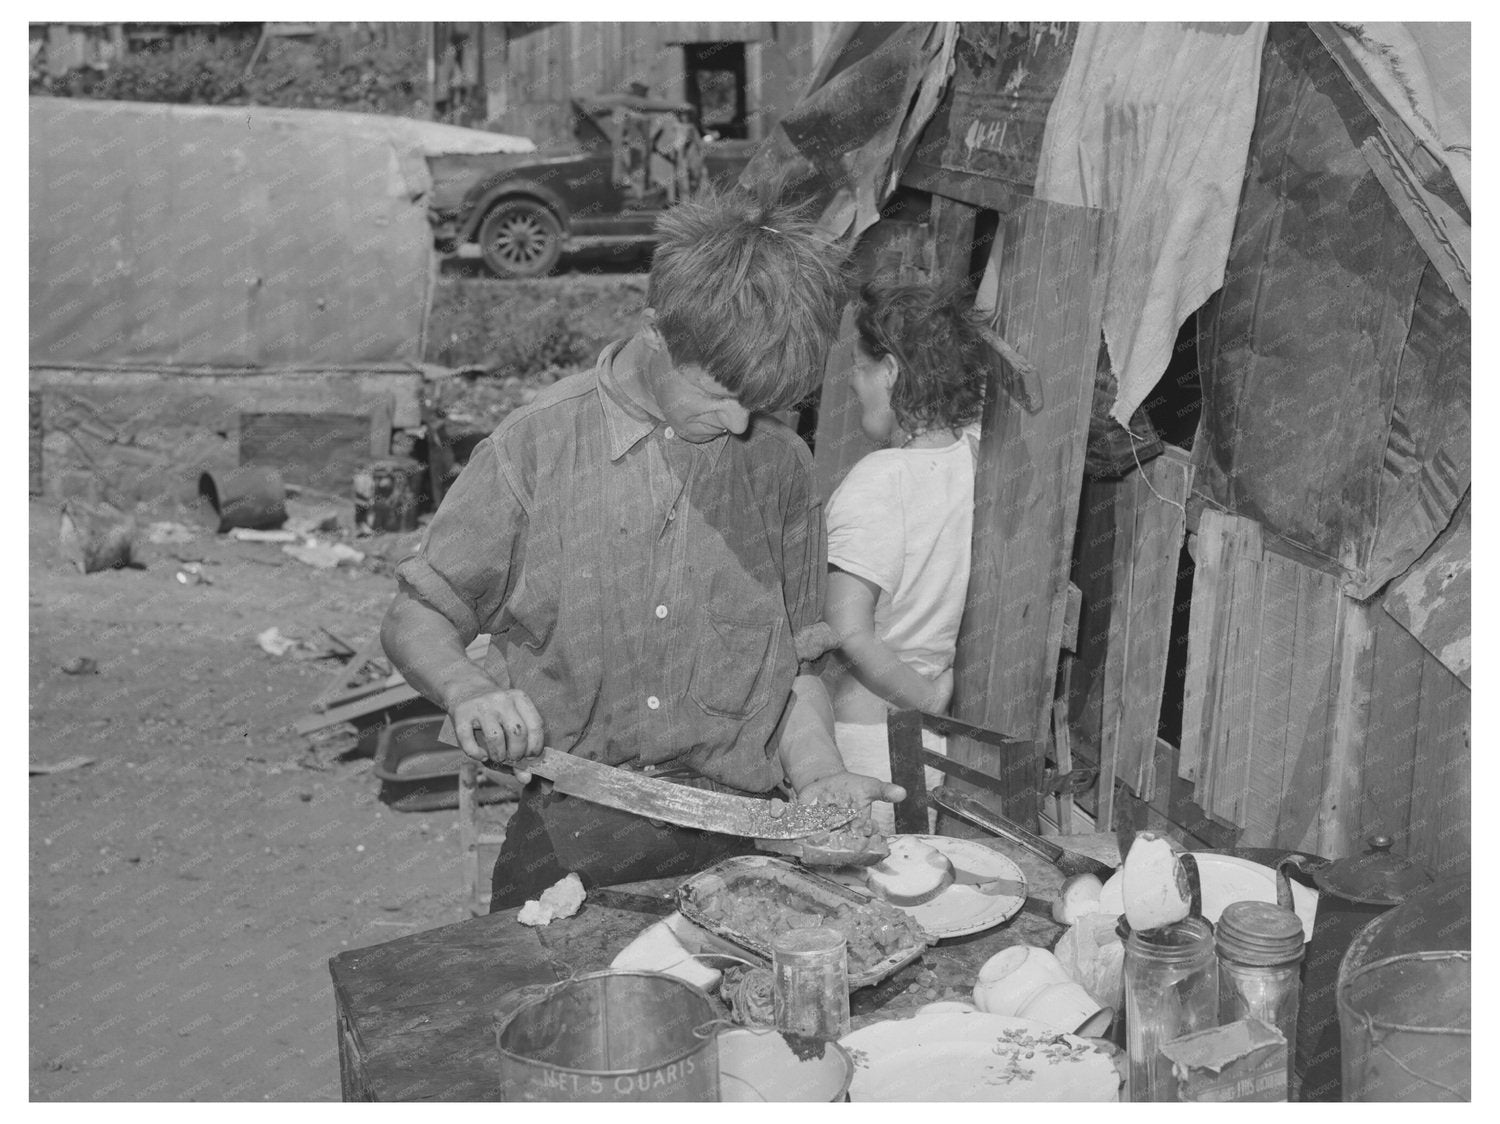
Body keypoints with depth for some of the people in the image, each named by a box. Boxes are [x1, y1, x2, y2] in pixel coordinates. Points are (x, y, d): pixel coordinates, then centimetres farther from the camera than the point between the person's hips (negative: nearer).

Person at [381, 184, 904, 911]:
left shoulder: (779, 466, 6)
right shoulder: (534, 448, -2)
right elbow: (415, 618, 4)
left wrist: (818, 774, -2)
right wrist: (469, 691, -16)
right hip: (568, 833, -1)